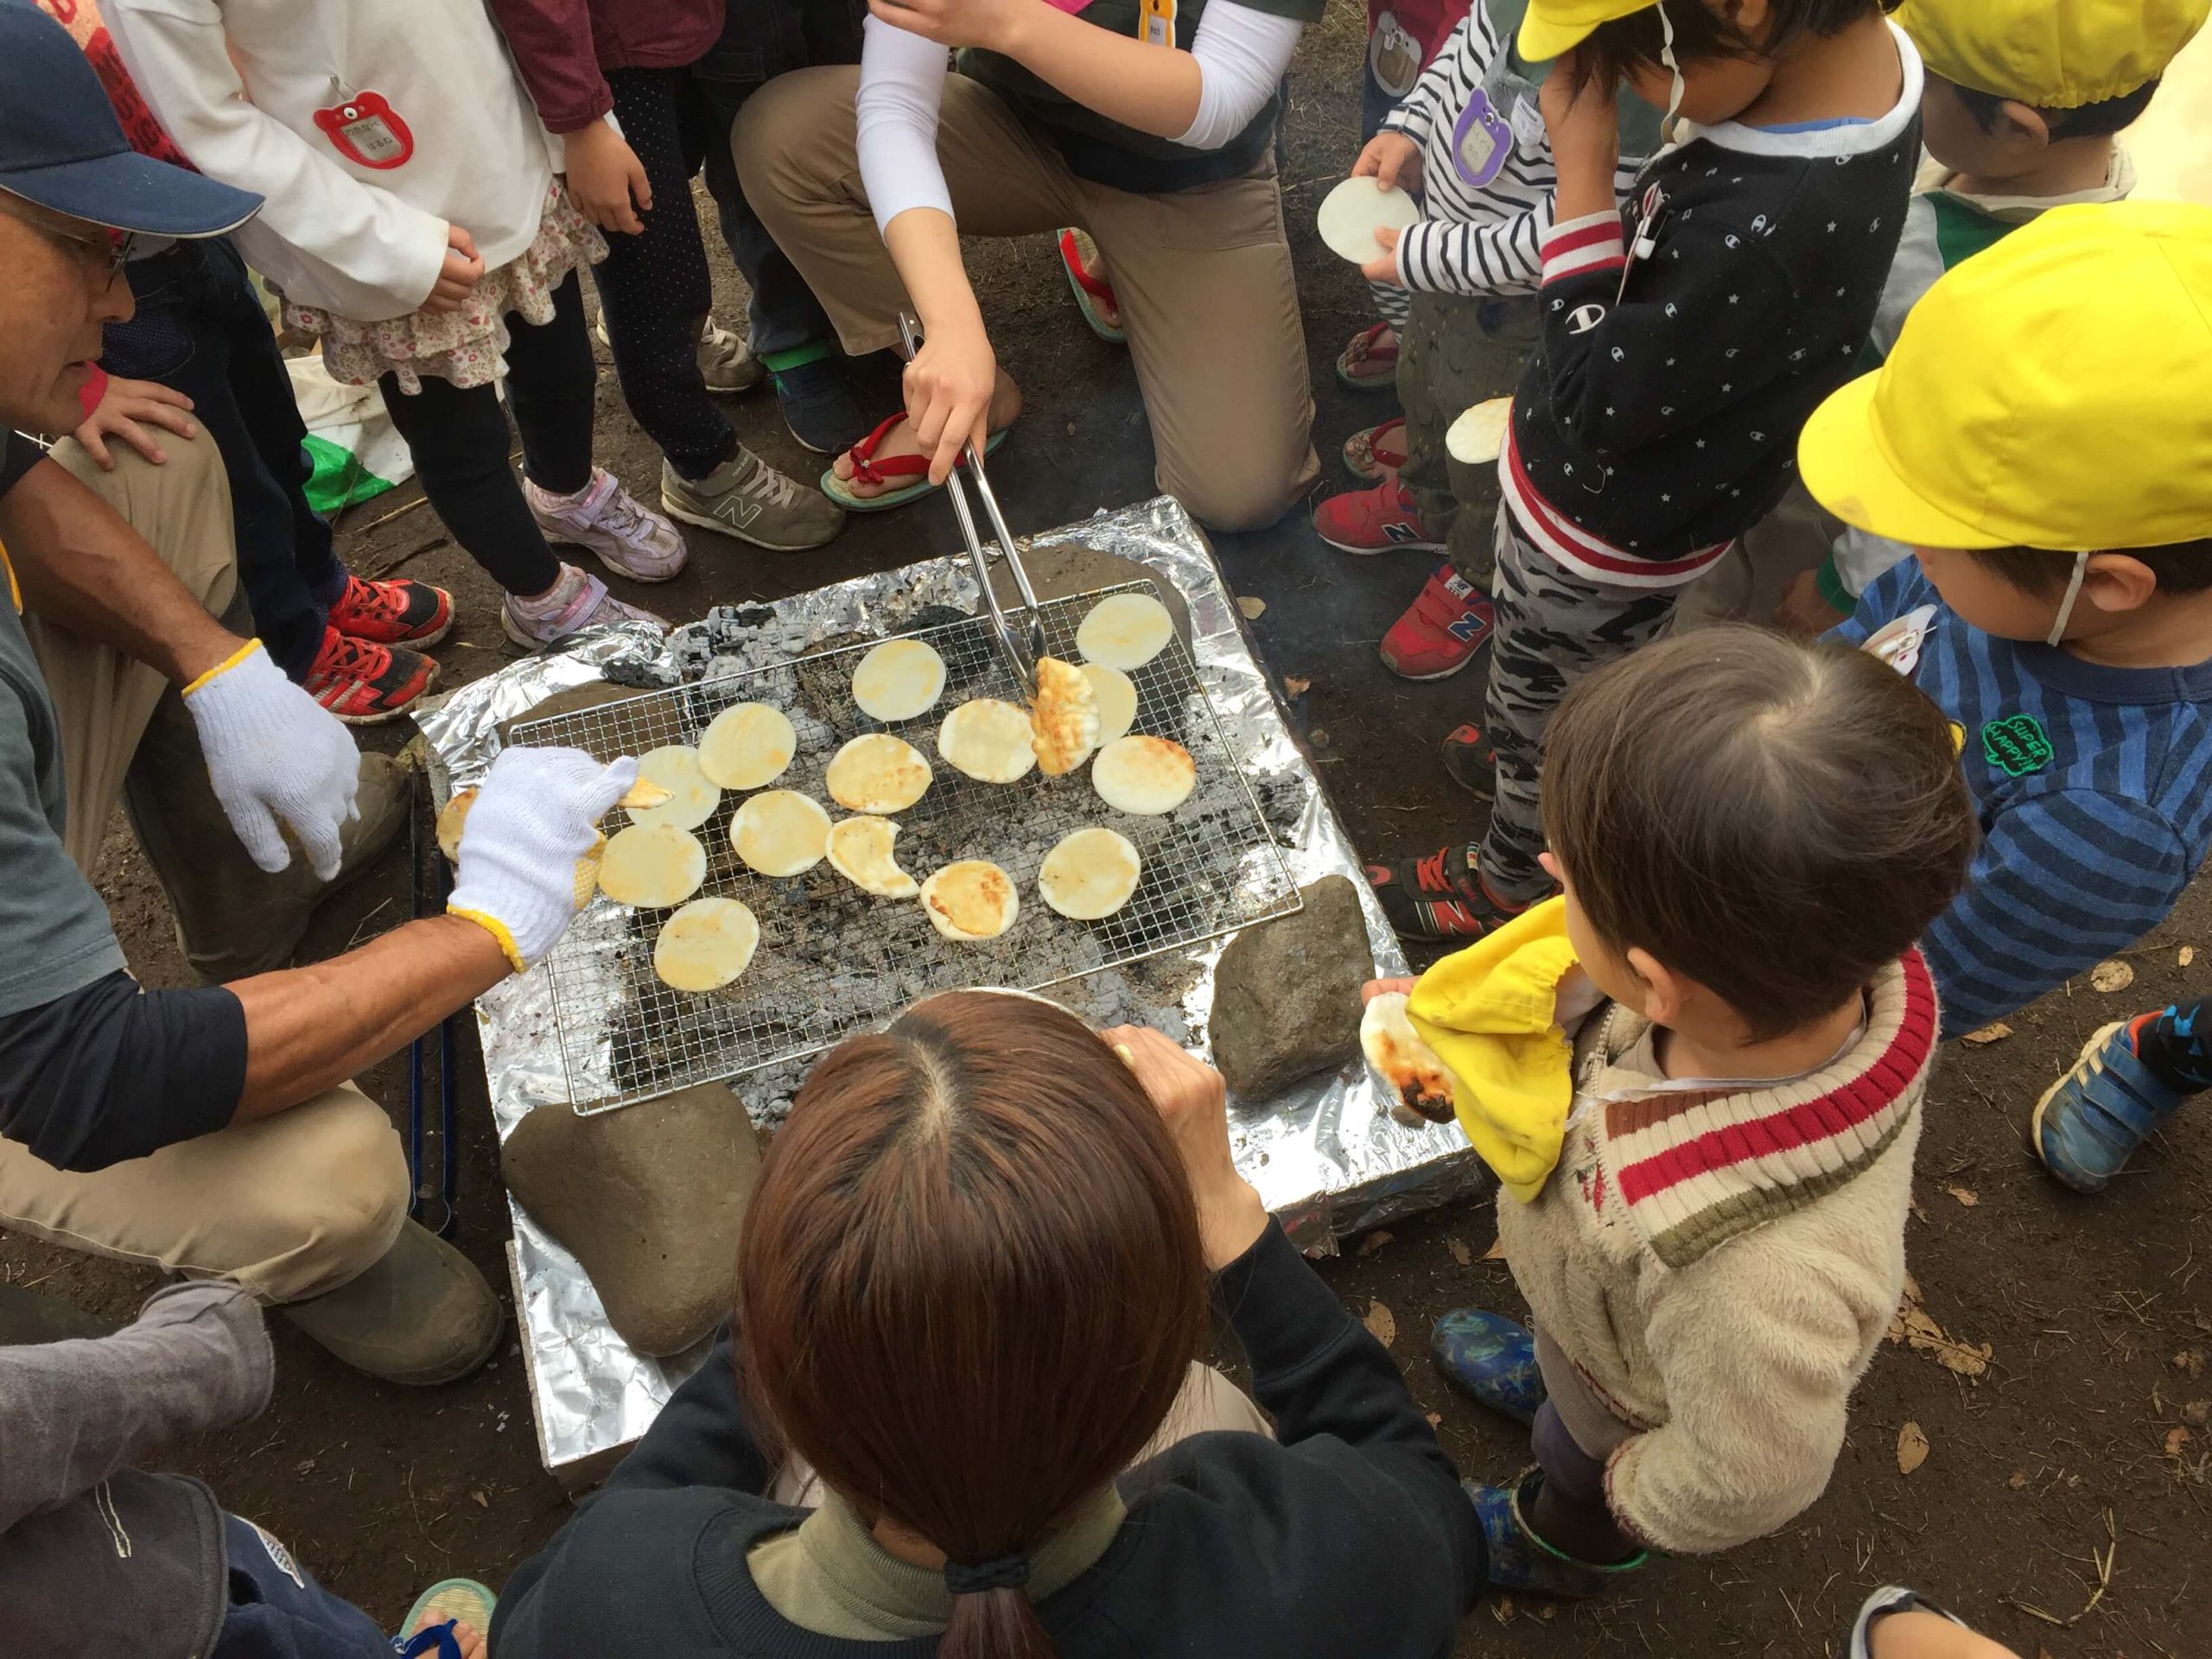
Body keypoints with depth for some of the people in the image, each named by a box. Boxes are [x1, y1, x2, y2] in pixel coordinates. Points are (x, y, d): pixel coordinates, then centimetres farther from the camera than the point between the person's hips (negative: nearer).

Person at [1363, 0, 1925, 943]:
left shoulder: (1766, 231, -41)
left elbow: (1598, 405, -27)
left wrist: (1582, 169, -28)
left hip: (1604, 525, -7)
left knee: (1547, 711, 21)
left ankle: (1510, 880, 48)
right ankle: (1535, 759, 60)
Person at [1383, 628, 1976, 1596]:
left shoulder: (1759, 1286, -54)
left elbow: (1744, 1483, -30)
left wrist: (1632, 1492, -11)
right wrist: (1457, 1013, -9)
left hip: (1633, 1409, -3)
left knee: (1578, 1477, 34)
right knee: (1567, 1374, 38)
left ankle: (1566, 1549, 68)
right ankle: (1548, 1378, 73)